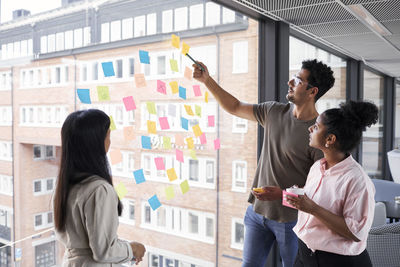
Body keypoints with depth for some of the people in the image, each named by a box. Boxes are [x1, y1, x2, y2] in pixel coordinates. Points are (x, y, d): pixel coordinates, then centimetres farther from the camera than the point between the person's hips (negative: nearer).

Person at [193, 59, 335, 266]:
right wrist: (207, 80, 4)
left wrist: (283, 194, -26)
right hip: (257, 210, 6)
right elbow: (235, 107, 10)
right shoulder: (274, 111, 1)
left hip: (291, 218, -5)